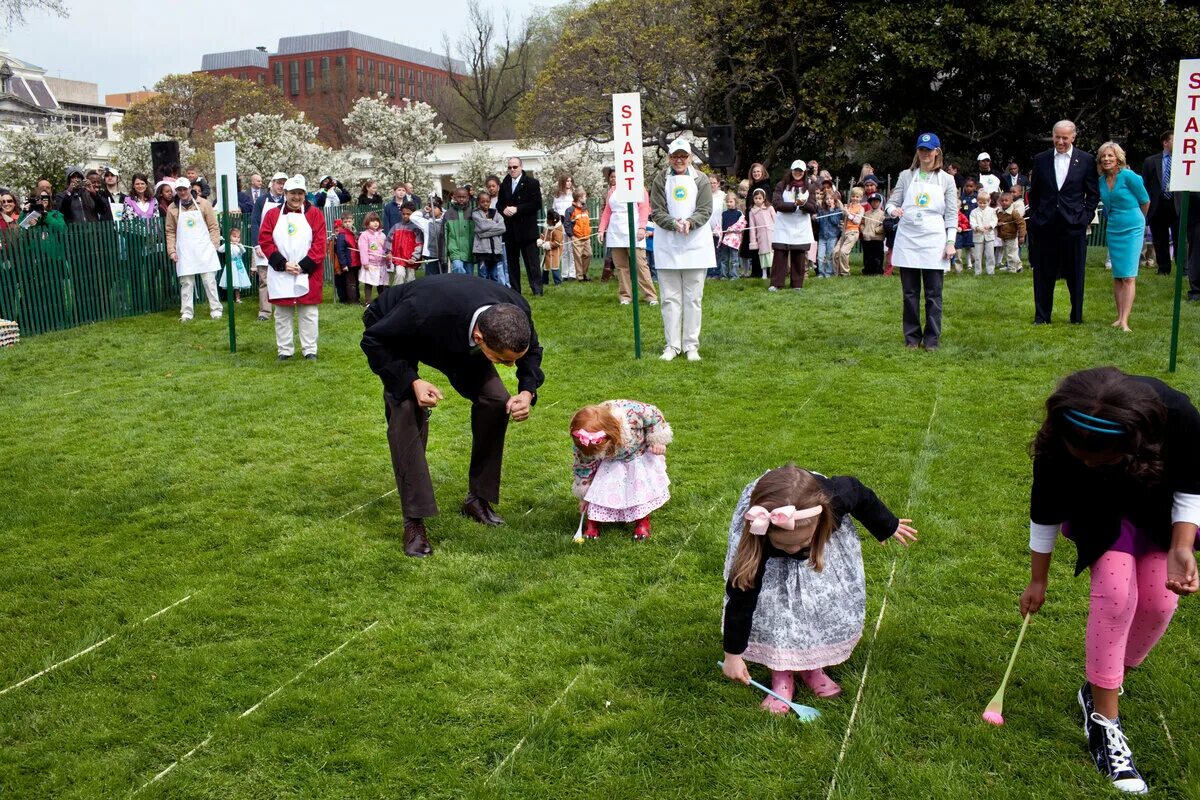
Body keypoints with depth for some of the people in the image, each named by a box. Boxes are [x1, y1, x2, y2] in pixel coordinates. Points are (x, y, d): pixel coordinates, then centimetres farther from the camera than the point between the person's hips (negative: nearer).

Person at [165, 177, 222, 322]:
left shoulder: (203, 204, 3)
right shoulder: (172, 209, 6)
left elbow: (213, 227, 4)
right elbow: (170, 232, 8)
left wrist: (214, 244, -4)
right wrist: (172, 251, 0)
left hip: (204, 250, -1)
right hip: (185, 253, 1)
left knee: (210, 281, 1)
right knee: (186, 283, 2)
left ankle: (215, 309, 7)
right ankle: (186, 312, 6)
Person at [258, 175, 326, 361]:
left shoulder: (315, 213, 1)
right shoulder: (272, 214, 6)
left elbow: (319, 244, -5)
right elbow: (265, 241, 0)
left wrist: (304, 265, -13)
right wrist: (283, 264, -11)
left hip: (308, 274, -1)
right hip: (280, 274, 2)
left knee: (309, 314, 3)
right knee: (282, 314, 7)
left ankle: (310, 350, 11)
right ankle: (285, 350, 16)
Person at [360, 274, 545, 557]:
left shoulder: (517, 310, -33)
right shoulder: (425, 311, -47)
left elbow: (532, 352, -9)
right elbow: (373, 341, -27)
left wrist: (528, 391, -28)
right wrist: (411, 381, -38)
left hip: (458, 337, 4)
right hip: (396, 334, -4)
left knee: (496, 401, -10)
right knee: (406, 411, -23)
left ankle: (478, 499, 8)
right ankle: (414, 520, -13)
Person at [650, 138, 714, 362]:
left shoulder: (700, 179, 4)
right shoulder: (660, 179, 4)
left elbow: (705, 209, -2)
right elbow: (656, 211, -2)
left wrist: (689, 222, -20)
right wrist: (673, 223, -19)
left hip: (695, 245, 0)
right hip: (667, 246, 0)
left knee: (693, 299, 4)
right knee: (670, 298, 4)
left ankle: (691, 345, 11)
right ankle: (672, 345, 11)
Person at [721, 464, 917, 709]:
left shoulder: (835, 497, -40)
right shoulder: (754, 542, -42)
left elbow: (860, 495, -14)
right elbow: (740, 598, -31)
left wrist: (889, 526, 5)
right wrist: (733, 655, -23)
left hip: (826, 533, 2)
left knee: (833, 600, -2)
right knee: (770, 604, -16)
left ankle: (812, 666, 19)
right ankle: (781, 674, 4)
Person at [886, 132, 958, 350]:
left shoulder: (946, 180, 7)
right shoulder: (906, 176, 10)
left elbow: (952, 214, 6)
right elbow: (892, 202, 9)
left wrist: (950, 242, -2)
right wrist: (893, 209, -15)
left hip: (933, 241, -1)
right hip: (907, 239, 1)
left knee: (933, 294, 0)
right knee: (910, 293, 5)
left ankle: (932, 338, 7)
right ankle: (912, 337, 13)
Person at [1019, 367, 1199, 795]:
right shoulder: (1058, 442, -37)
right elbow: (1045, 512, -18)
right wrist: (1038, 580, -6)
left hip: (1159, 506, 2)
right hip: (1101, 511, -1)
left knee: (1158, 602, -6)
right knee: (1116, 592, -19)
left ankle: (1102, 687, 19)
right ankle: (1103, 718, -7)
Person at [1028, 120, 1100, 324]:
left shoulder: (1086, 160, 2)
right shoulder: (1041, 160, 6)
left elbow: (1093, 193, 5)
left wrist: (1086, 216, -3)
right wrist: (1035, 217, 5)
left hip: (1074, 224, -1)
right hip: (1045, 224, 1)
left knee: (1075, 273, 6)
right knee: (1044, 273, 6)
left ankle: (1077, 316, 16)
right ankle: (1041, 316, 16)